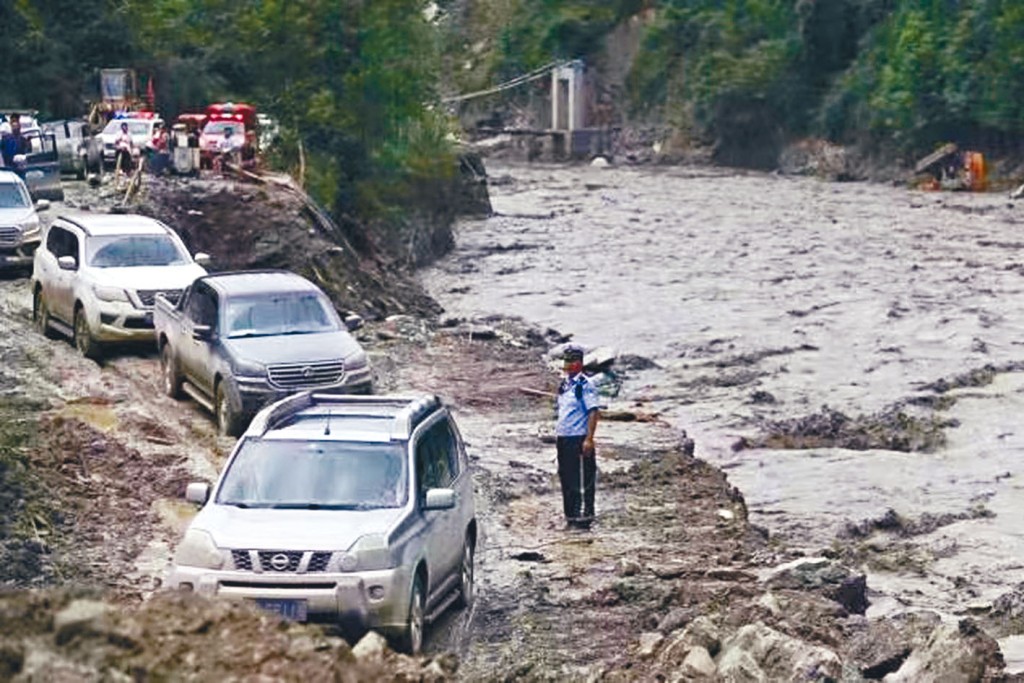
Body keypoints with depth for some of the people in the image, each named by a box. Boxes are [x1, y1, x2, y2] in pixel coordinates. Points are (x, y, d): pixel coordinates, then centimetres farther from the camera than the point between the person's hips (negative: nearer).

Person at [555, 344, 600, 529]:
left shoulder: (585, 385, -11)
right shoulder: (564, 384, 14)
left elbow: (593, 412, -15)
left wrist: (589, 439, -19)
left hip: (579, 438, -8)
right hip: (563, 438, 8)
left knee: (583, 479, -3)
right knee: (566, 478, 13)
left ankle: (584, 517, 2)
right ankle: (570, 515, 22)